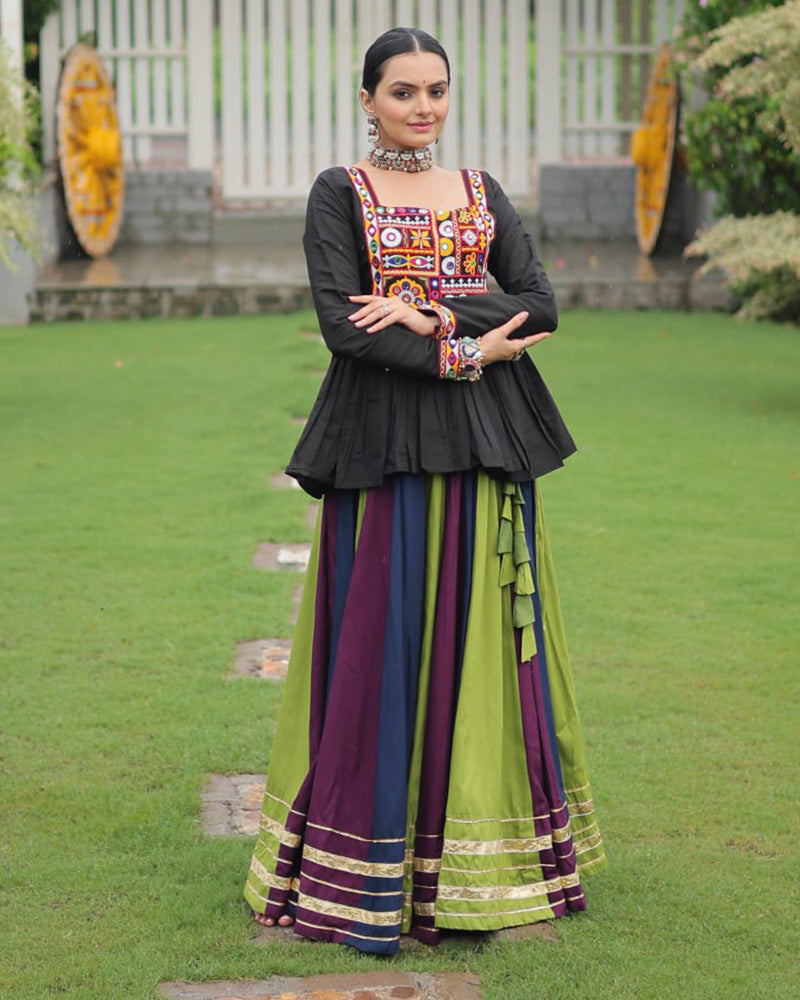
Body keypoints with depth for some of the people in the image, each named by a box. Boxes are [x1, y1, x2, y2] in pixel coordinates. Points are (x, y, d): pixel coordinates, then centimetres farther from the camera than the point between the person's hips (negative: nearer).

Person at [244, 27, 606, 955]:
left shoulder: (483, 192, 13)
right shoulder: (338, 194, 3)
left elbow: (539, 305, 2)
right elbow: (342, 325, -9)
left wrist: (433, 312, -11)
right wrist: (465, 354, -12)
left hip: (485, 443, 4)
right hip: (386, 443, -3)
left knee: (480, 633, 4)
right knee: (383, 637, -5)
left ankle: (475, 857, 13)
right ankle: (369, 872, 2)